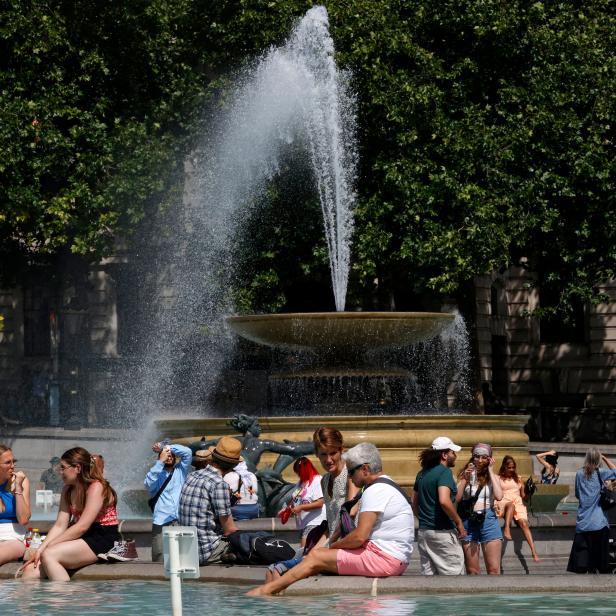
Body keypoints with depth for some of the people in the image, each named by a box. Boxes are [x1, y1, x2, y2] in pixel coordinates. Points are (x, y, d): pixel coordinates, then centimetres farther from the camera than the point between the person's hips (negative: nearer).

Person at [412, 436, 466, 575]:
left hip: (423, 531, 8)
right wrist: (459, 522, -15)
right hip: (443, 532, -8)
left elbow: (414, 504, 19)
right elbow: (444, 501, -25)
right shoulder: (444, 472, -12)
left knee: (428, 573, 8)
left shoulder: (422, 474, 13)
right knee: (454, 574, -3)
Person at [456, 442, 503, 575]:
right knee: (472, 571, 2)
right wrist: (465, 479, -8)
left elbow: (499, 496, -9)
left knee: (493, 570, -5)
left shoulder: (493, 477, 10)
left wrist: (490, 471, -3)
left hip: (488, 521, 0)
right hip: (468, 522, 0)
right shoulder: (465, 475, 8)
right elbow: (456, 498, -3)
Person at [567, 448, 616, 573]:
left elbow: (577, 494, 10)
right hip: (599, 523, -2)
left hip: (583, 522, 2)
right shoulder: (600, 473, -5)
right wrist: (604, 458, 13)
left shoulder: (579, 474, 2)